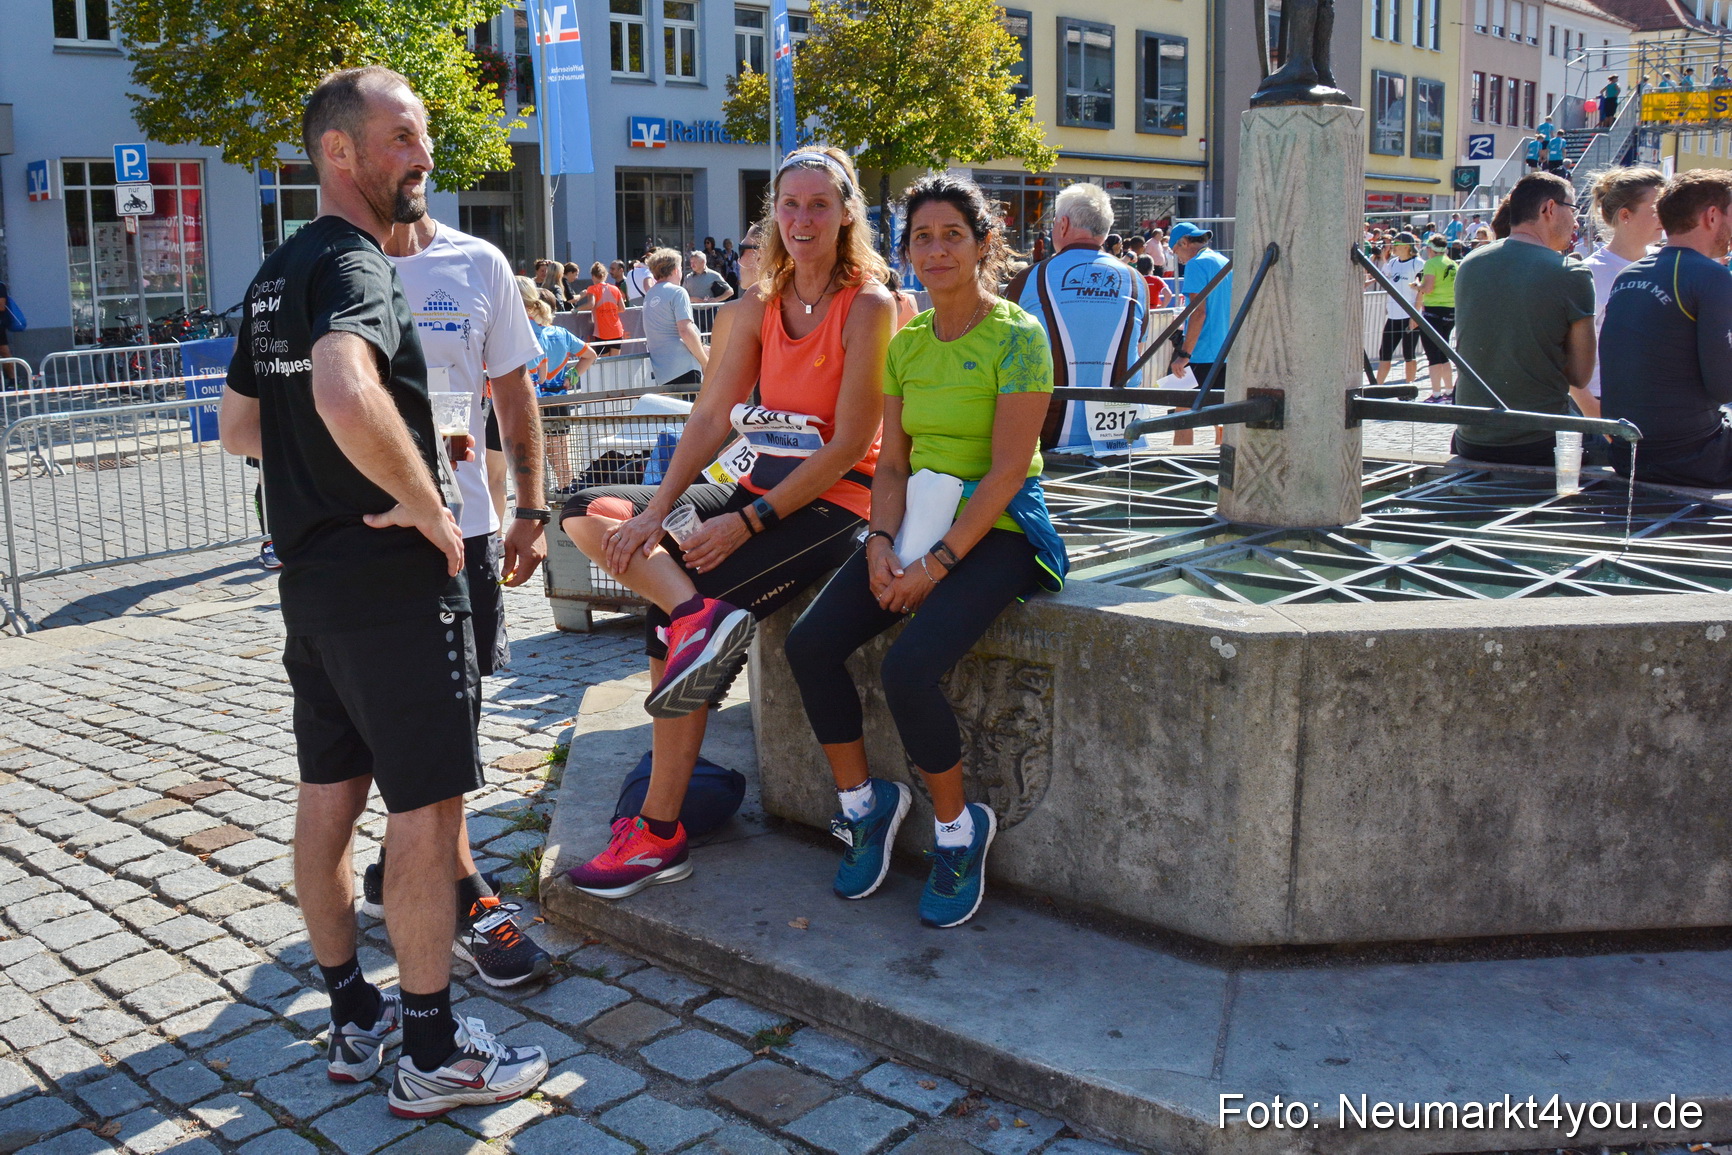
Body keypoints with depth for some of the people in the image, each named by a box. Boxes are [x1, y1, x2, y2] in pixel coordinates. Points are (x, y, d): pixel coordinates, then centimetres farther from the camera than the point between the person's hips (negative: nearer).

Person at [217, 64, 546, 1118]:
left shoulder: (276, 273, 14)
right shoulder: (355, 264, -16)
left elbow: (240, 428, 22)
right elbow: (345, 395, -38)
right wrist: (425, 503, -24)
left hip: (310, 579, 10)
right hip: (396, 580, -10)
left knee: (330, 799, 15)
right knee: (427, 809, 0)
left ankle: (356, 1020, 30)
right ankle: (434, 1053, 12)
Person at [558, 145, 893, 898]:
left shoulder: (870, 306, -10)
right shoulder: (758, 307, 9)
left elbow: (851, 445, -16)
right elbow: (710, 419, 4)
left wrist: (749, 523, -20)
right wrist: (656, 511, -11)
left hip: (832, 502, -7)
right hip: (761, 489, 7)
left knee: (673, 623, -20)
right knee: (588, 514, -5)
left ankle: (660, 836, -11)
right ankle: (696, 611, -29)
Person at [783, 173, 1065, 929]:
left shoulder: (1017, 336, -9)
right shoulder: (906, 343, 11)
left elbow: (1007, 471, -15)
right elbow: (892, 463, 10)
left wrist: (937, 563, -20)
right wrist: (882, 542, -8)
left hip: (997, 532, -6)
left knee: (908, 668, -27)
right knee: (808, 643, -12)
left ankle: (958, 826, -1)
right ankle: (864, 802, 8)